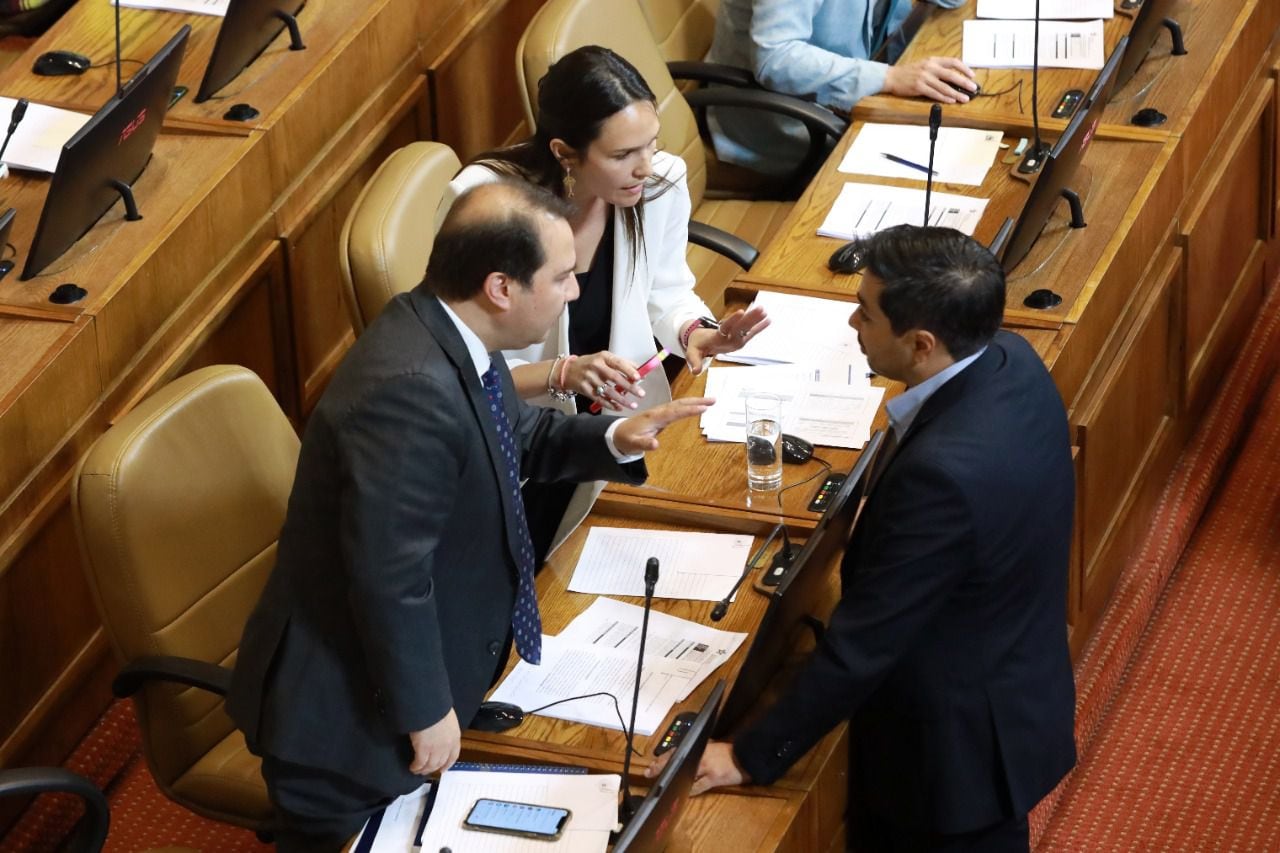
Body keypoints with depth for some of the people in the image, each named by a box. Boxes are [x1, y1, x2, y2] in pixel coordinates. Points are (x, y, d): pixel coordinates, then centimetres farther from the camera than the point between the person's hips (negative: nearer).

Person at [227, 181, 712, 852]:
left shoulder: (450, 338, -2)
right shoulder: (410, 391, -33)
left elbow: (515, 435, 18)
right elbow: (389, 575, -32)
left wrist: (614, 440, 1)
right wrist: (426, 711, -22)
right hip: (349, 717, -9)